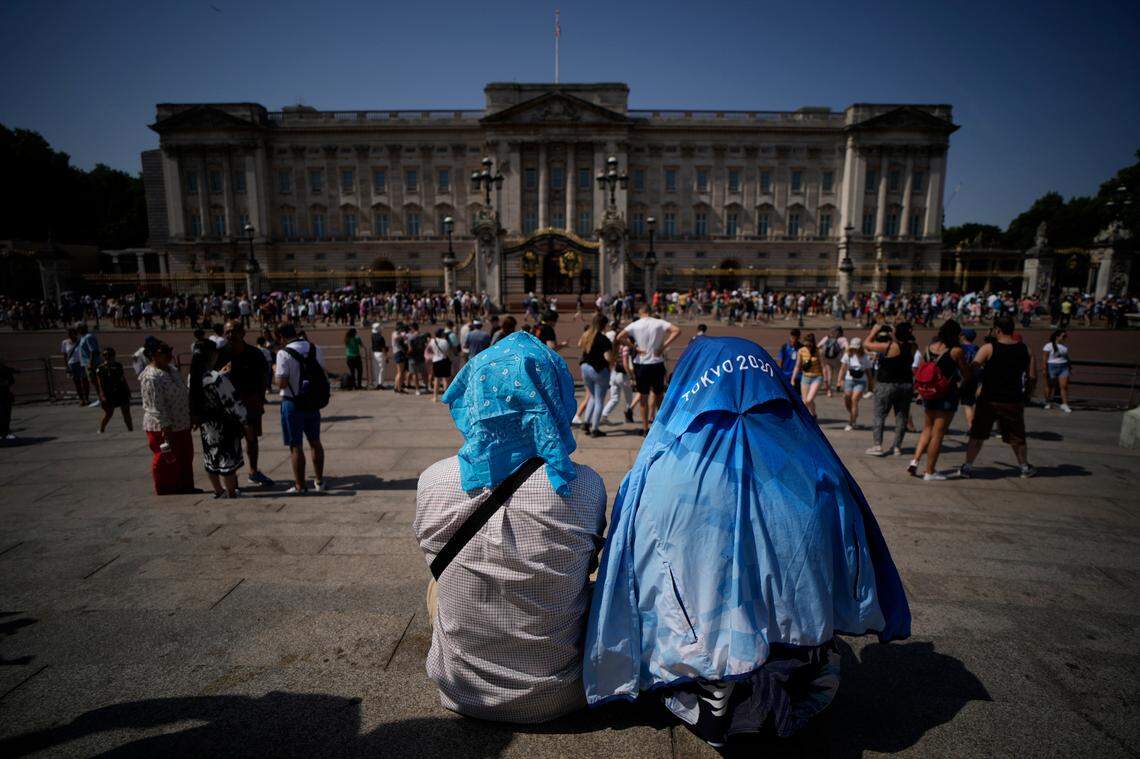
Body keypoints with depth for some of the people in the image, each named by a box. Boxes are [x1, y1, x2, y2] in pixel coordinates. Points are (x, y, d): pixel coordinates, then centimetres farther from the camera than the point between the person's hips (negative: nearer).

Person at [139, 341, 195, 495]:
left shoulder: (172, 370, 9)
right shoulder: (151, 378, -21)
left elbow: (183, 394, 20)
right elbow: (157, 408, -23)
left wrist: (192, 416, 21)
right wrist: (166, 429, -23)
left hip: (181, 425, 9)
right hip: (163, 428, -9)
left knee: (186, 457, 17)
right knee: (167, 460, 4)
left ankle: (185, 486, 29)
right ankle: (166, 490, 19)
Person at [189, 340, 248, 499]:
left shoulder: (193, 376, -3)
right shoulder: (218, 379, -27)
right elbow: (232, 404, -22)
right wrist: (245, 420, -8)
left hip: (205, 426, 8)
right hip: (223, 426, -8)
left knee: (211, 458, 20)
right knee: (228, 459, 3)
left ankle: (218, 491, 36)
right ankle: (231, 494, 14)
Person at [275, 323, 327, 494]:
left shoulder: (284, 353, -16)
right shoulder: (315, 349, 1)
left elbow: (281, 383, -19)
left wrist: (275, 373, -1)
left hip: (292, 403, -5)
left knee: (295, 446, 4)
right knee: (315, 442, 16)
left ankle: (299, 486, 9)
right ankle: (319, 481, 23)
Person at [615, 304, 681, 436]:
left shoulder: (634, 325, -3)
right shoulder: (659, 323, -1)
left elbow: (619, 338, -13)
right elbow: (677, 330, -11)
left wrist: (635, 348, -7)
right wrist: (663, 346, -10)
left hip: (641, 364, 0)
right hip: (657, 363, 0)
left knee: (644, 396, 8)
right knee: (658, 394, 16)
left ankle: (645, 429, 10)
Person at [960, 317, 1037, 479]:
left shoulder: (988, 348, -8)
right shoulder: (1025, 350, 3)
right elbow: (1032, 377, 7)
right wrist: (1026, 394, 19)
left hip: (989, 399, -2)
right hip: (1013, 401, 3)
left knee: (977, 435, 7)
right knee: (1017, 437, 18)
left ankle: (967, 467, 5)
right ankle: (1024, 467, 30)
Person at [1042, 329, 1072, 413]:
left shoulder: (1065, 345, 10)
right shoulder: (1049, 346, -7)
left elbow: (1067, 357, 18)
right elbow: (1045, 359, -9)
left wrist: (1069, 367, 15)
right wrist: (1045, 370, -13)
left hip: (1063, 367, 4)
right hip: (1052, 367, -4)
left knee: (1064, 386, -6)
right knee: (1049, 386, 6)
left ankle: (1064, 404, -7)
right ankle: (1048, 402, 22)